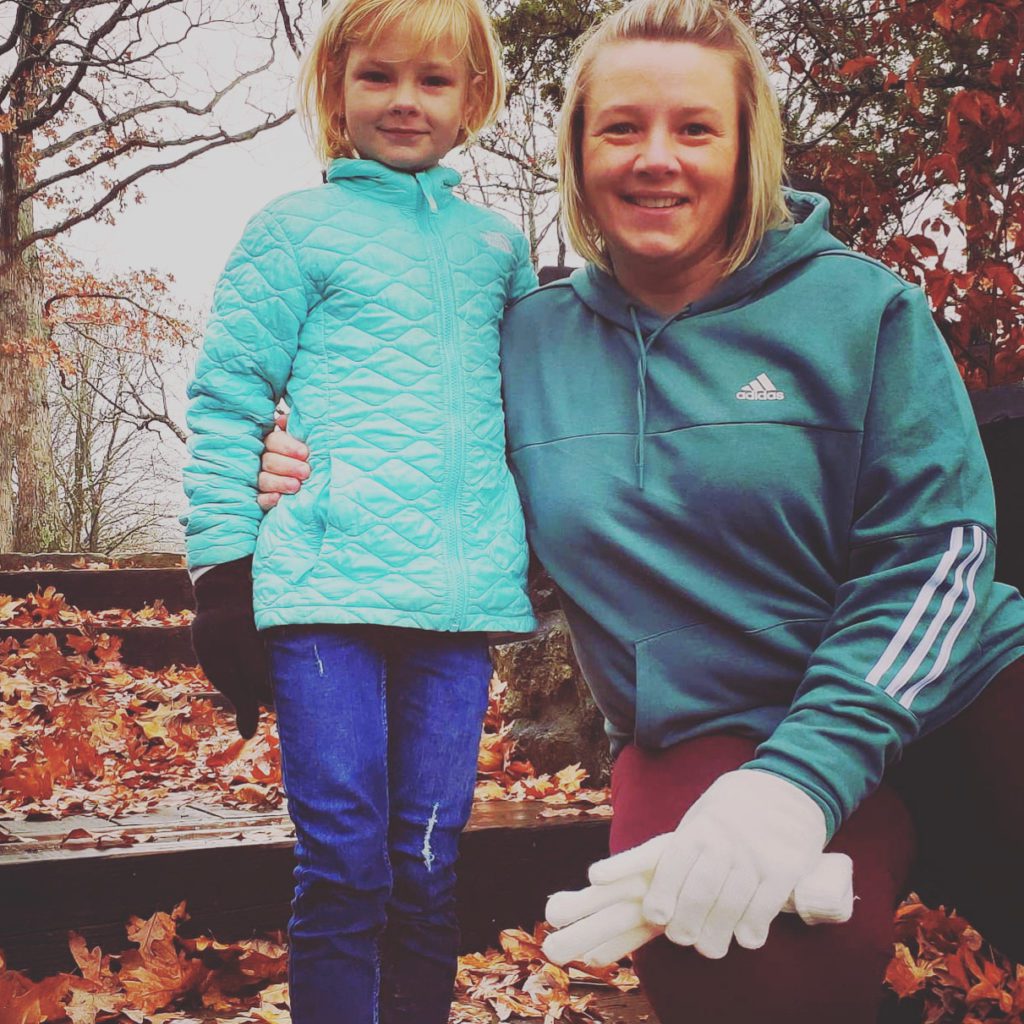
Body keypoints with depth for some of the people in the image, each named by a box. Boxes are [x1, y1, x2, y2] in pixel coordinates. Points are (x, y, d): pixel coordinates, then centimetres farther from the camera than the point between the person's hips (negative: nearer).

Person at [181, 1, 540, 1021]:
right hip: (325, 584, -3)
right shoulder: (293, 230, 5)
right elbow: (226, 406, 1)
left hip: (461, 592, 3)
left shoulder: (498, 246, 16)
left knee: (428, 866, 8)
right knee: (341, 867, -1)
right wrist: (224, 574, -4)